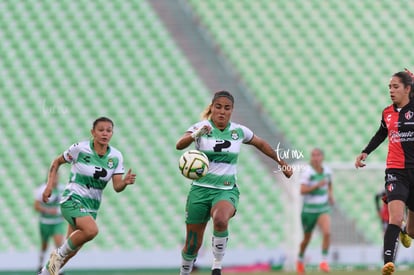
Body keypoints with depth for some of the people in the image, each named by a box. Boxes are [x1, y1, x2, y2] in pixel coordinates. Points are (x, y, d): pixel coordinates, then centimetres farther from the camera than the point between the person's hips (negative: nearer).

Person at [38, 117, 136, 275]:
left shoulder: (116, 157, -1)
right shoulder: (80, 148, -11)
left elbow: (117, 187, -4)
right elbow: (57, 162, 3)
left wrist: (125, 182, -26)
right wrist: (50, 185, -6)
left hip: (92, 206, 5)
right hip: (72, 200, -5)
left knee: (71, 251, 8)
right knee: (91, 230, -32)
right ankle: (59, 254, -11)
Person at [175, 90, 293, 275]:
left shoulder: (239, 131, 2)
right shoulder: (201, 127, -6)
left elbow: (261, 144, 21)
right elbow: (179, 145, -25)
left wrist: (281, 163, 25)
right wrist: (195, 135, -45)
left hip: (226, 191, 0)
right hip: (200, 189, 0)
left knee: (221, 219, -35)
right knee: (193, 244, 3)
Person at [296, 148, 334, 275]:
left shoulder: (327, 170, -1)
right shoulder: (307, 171, -16)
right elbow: (302, 191, -24)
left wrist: (331, 195, 5)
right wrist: (317, 185, -33)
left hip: (323, 209, 3)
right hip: (309, 210, -2)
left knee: (327, 233, -22)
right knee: (307, 238, 13)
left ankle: (324, 261, -12)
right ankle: (300, 260, 40)